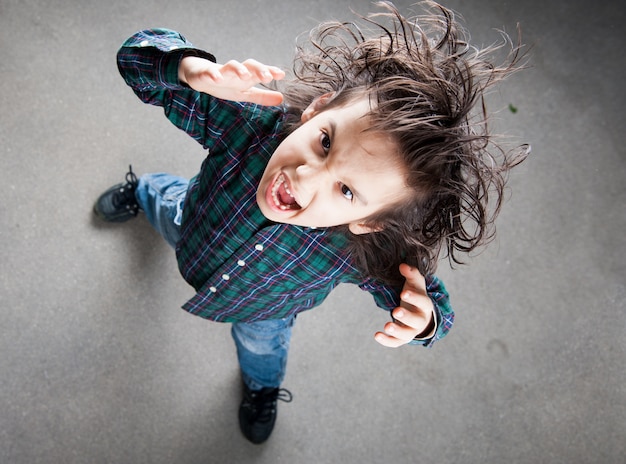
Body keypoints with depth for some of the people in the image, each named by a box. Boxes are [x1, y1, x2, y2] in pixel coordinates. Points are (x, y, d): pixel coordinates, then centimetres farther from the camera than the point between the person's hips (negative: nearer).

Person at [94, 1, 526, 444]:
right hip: (193, 230, 1)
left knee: (262, 343, 35)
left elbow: (437, 306, -28)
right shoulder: (247, 123, -47)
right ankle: (144, 192, 77)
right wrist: (194, 70, -63)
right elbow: (137, 55, -40)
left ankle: (261, 386, 74)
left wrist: (424, 321, -54)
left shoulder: (368, 254, -46)